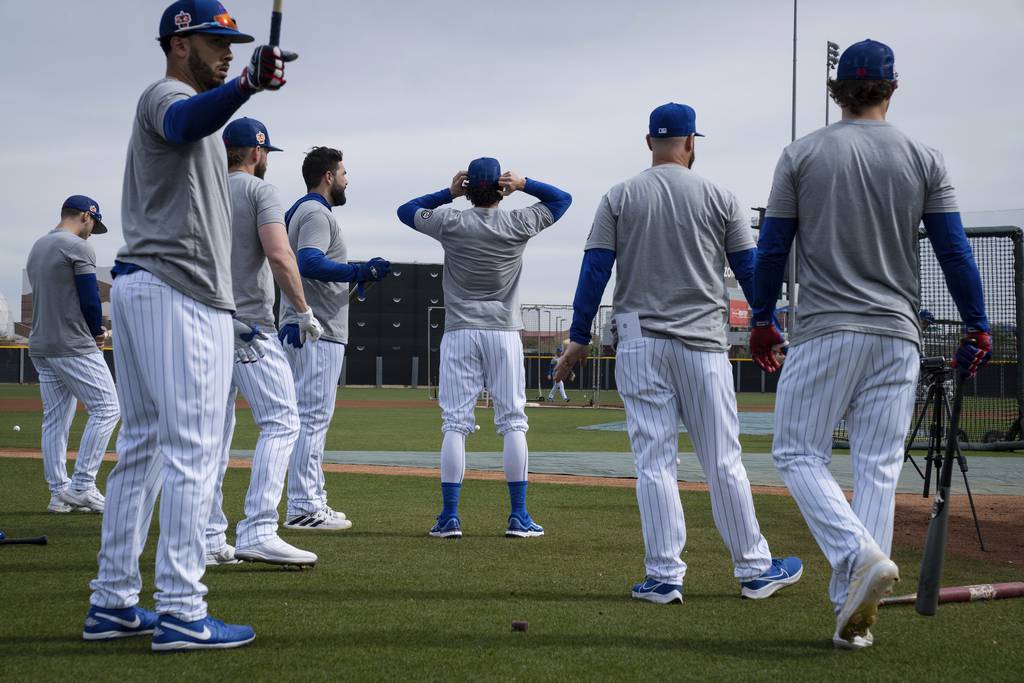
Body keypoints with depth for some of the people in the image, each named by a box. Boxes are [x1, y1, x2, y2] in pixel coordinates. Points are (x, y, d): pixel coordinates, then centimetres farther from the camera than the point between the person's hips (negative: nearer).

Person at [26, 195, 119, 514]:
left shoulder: (37, 247, 18)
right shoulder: (77, 247, -10)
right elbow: (90, 300, -15)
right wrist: (97, 332, 4)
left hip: (41, 347, 9)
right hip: (73, 346, -9)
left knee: (55, 419, 9)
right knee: (106, 408, -6)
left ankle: (59, 493, 9)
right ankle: (81, 486, -10)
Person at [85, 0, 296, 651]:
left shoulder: (181, 109, 25)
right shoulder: (167, 95, -6)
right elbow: (186, 121, -35)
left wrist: (223, 315, 28)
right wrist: (246, 85, -55)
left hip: (140, 283, 11)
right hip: (178, 293, -11)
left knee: (141, 445, 11)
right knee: (192, 449, -12)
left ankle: (113, 602, 14)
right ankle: (181, 613, -14)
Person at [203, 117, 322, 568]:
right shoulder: (259, 190, -4)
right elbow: (279, 254, -17)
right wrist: (304, 312, -11)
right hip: (249, 326, -7)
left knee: (215, 429, 10)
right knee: (281, 420, -7)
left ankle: (209, 539, 9)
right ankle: (258, 531, -19)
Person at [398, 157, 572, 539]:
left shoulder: (451, 223, -3)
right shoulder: (519, 225, -2)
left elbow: (405, 211, 14)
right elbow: (562, 198, 14)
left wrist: (448, 193, 8)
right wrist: (524, 185, -1)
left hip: (459, 333, 0)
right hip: (504, 333, 0)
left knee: (455, 423, 1)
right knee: (512, 423, 3)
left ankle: (450, 516, -2)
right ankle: (518, 517, 1)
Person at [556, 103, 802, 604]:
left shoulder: (619, 198, 4)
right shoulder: (718, 198, 3)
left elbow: (595, 270, -1)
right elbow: (750, 270, 6)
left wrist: (579, 339, 4)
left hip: (639, 343, 0)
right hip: (703, 344, 0)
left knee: (654, 461, 2)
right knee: (723, 462, 5)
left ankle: (664, 576, 0)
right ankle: (754, 569, 11)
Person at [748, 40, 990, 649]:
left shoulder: (802, 155, 2)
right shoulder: (924, 160, 5)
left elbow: (772, 248, 4)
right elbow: (954, 249, 3)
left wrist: (762, 321, 14)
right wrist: (978, 327, 10)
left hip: (825, 331, -2)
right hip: (897, 336, 2)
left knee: (799, 453, 5)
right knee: (879, 468, 4)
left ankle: (861, 555, -18)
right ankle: (857, 612, 1)